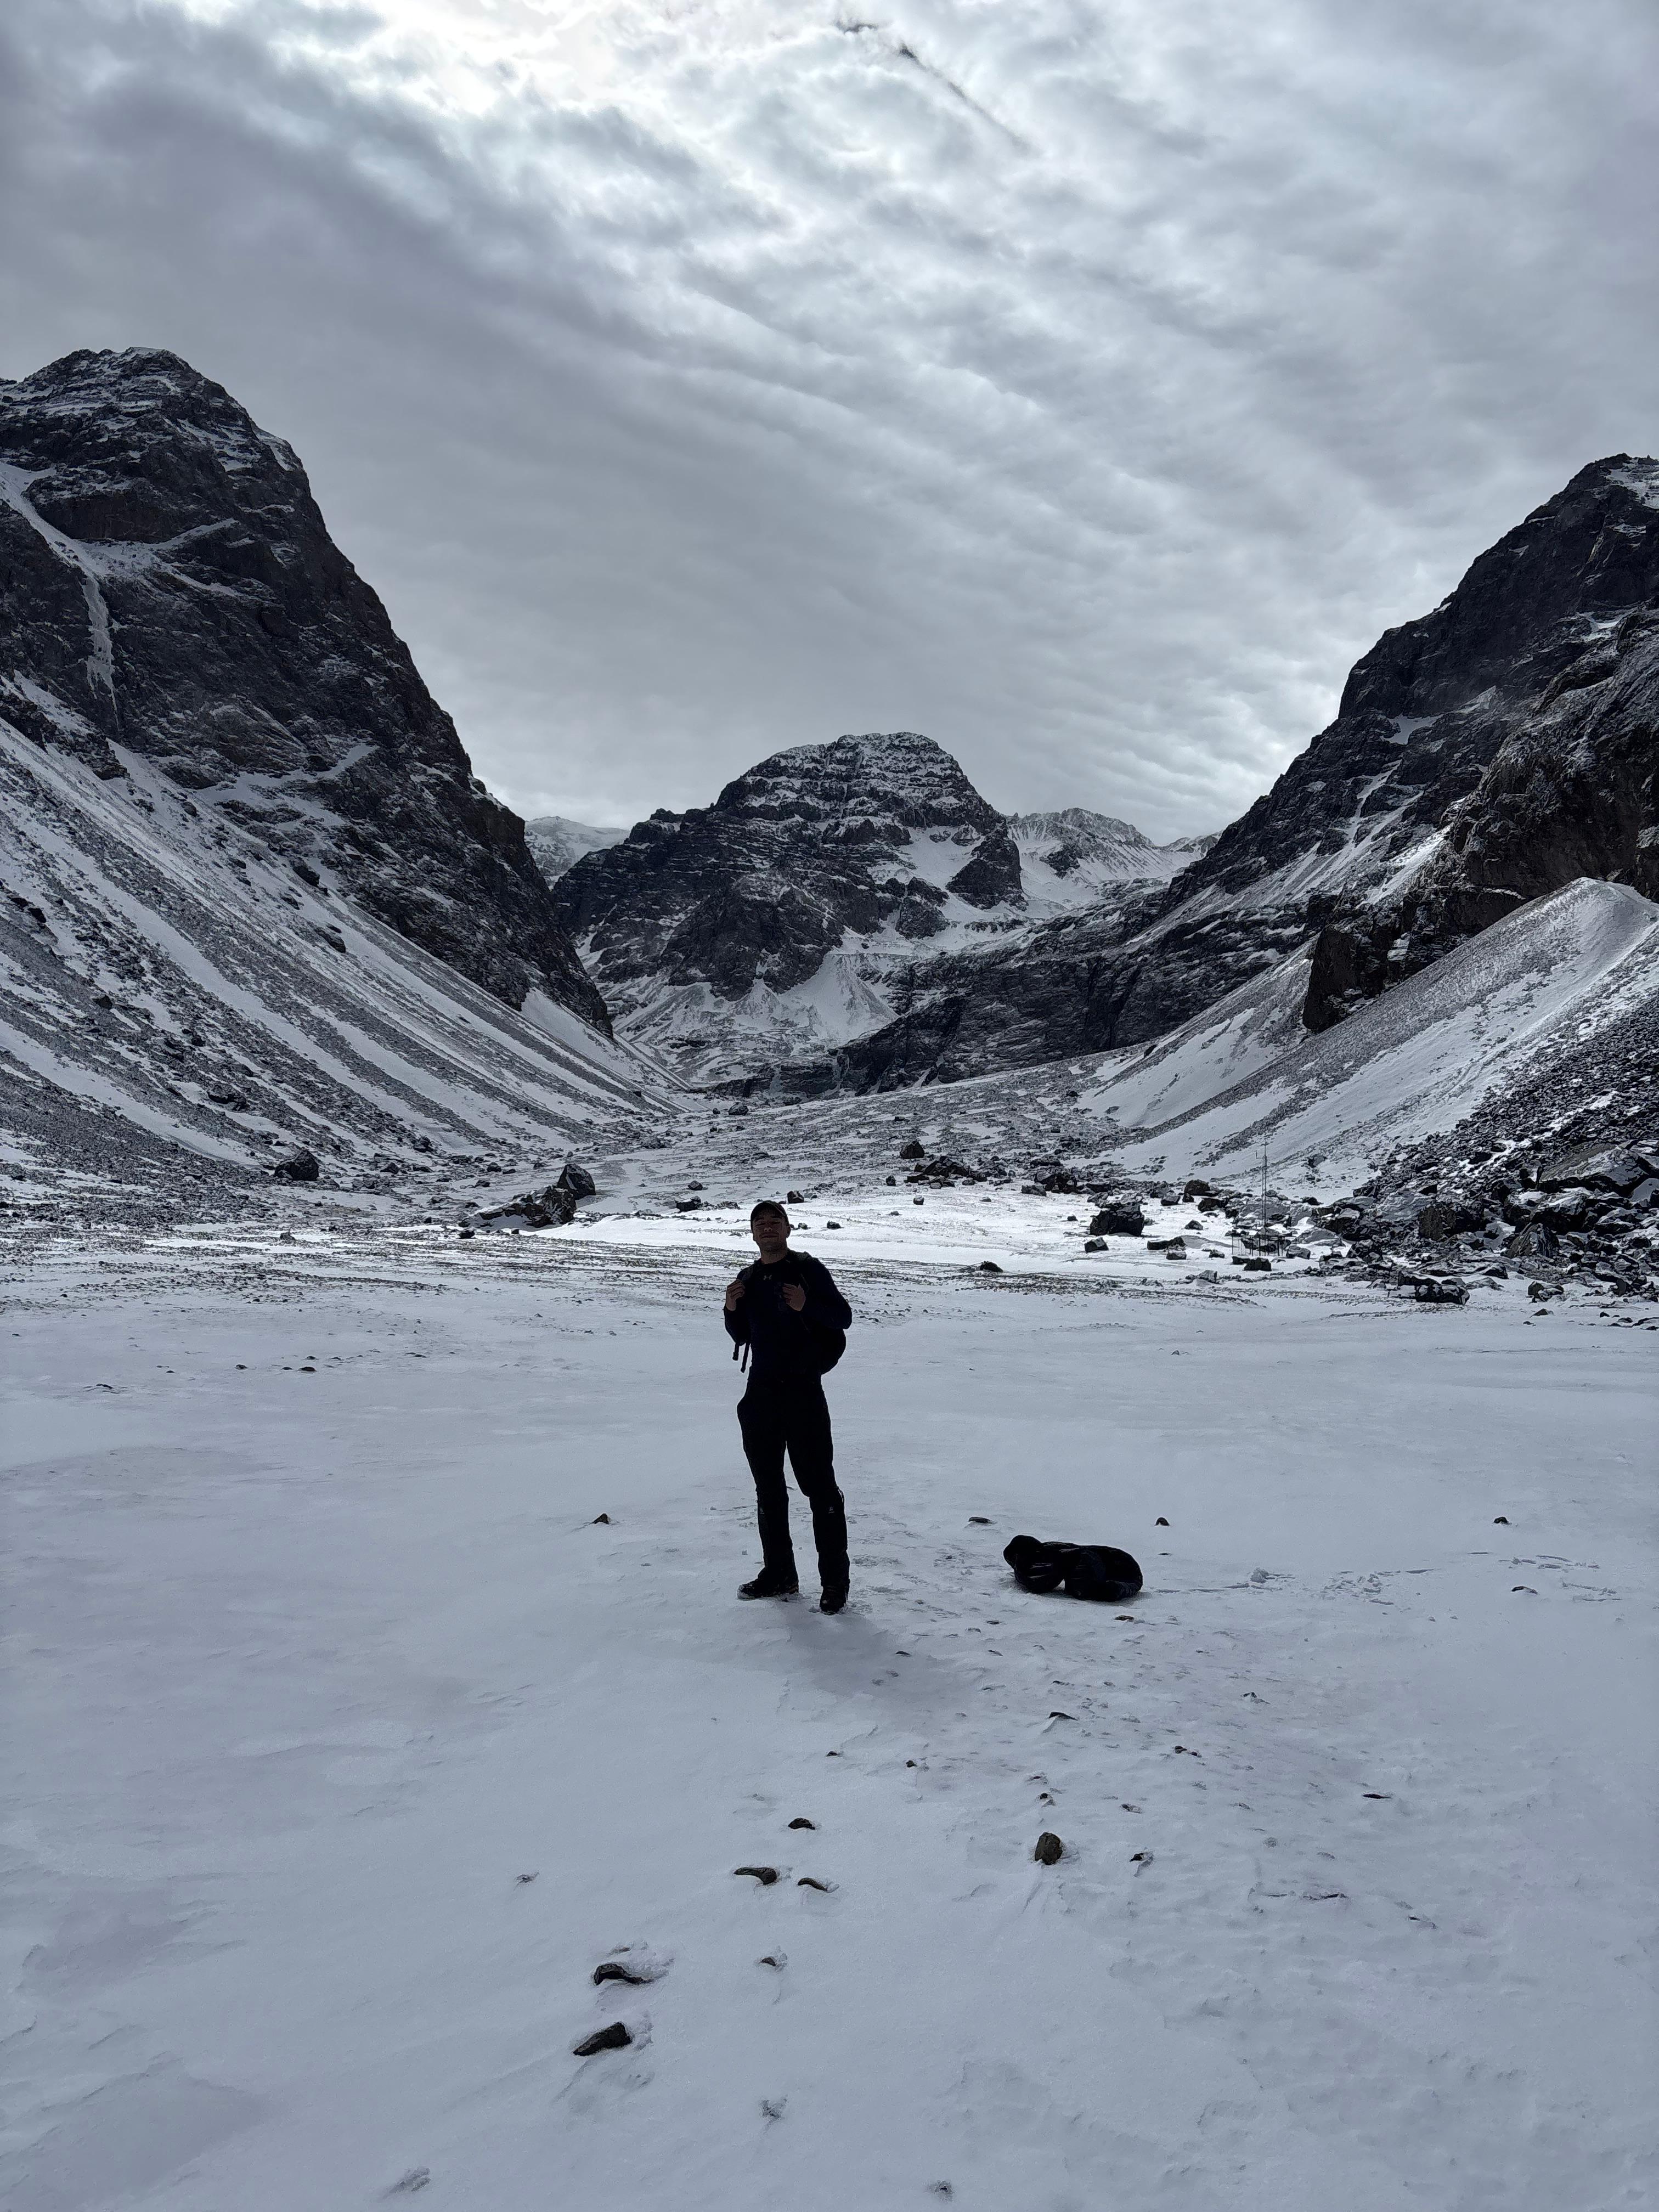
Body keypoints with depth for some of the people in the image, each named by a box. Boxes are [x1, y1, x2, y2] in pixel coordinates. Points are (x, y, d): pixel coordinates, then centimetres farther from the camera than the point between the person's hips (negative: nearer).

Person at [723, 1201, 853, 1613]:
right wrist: (732, 1310, -1)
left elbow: (844, 1316, -7)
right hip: (760, 1391, 6)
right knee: (768, 1486, 13)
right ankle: (778, 1574, 24)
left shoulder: (808, 1269, -5)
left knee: (819, 1484, -5)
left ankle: (835, 1580, 1)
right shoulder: (748, 1279, 12)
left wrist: (806, 1306, -23)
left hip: (802, 1389, -6)